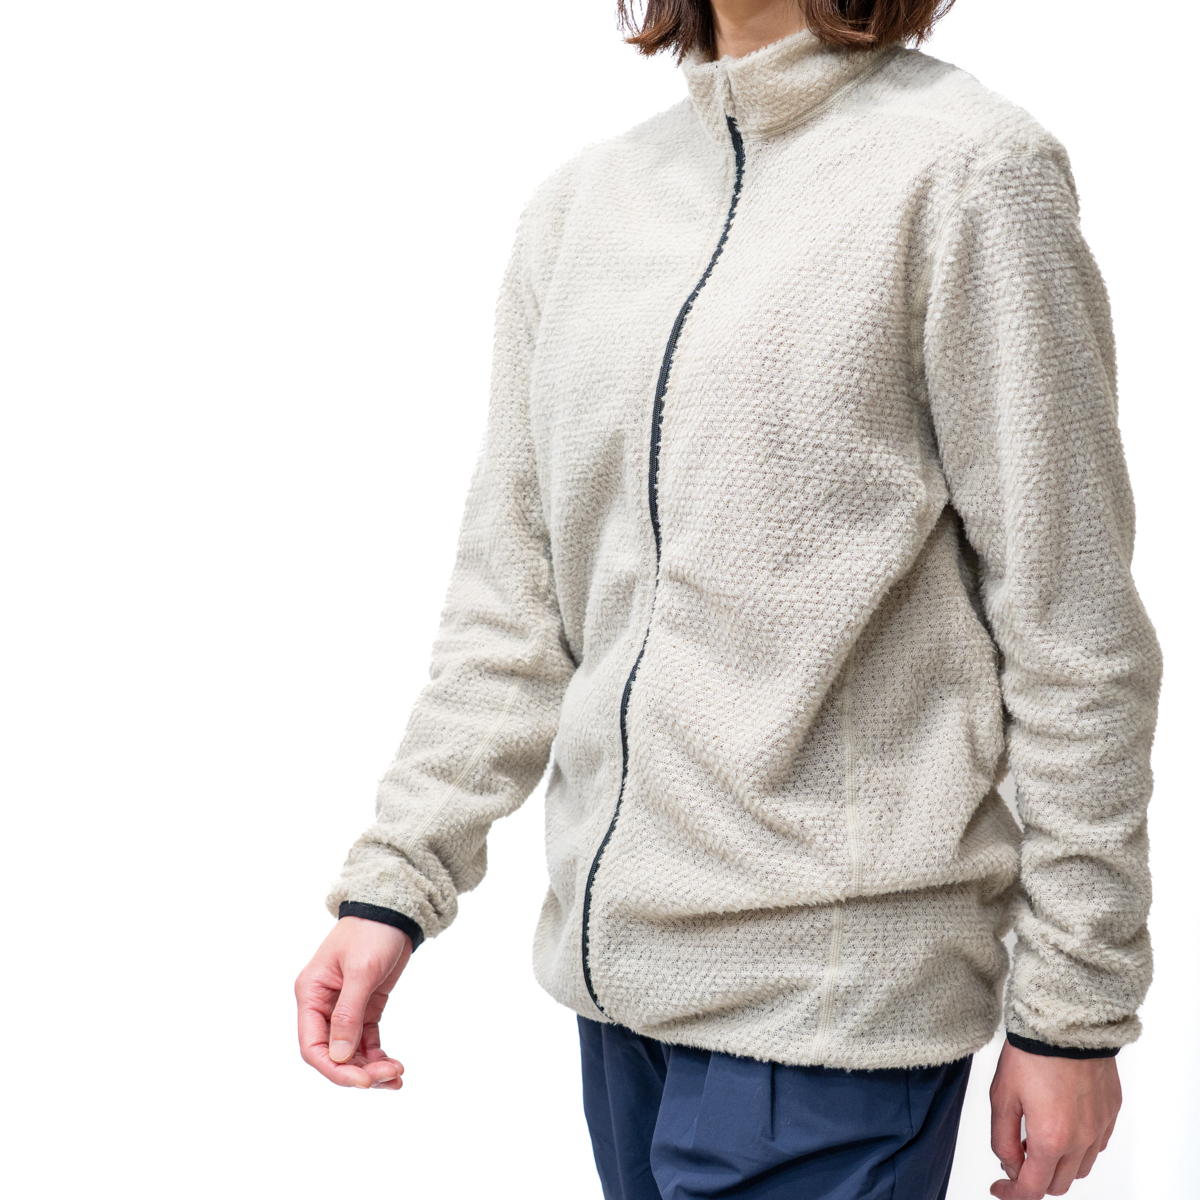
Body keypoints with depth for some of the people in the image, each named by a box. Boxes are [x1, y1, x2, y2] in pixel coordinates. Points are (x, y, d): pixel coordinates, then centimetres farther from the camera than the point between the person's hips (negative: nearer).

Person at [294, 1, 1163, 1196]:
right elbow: (512, 597, 10)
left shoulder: (967, 172, -8)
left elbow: (1071, 637, -8)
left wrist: (1072, 1010, -7)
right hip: (614, 958, 6)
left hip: (831, 985, -5)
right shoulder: (580, 204, 10)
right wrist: (394, 881, 2)